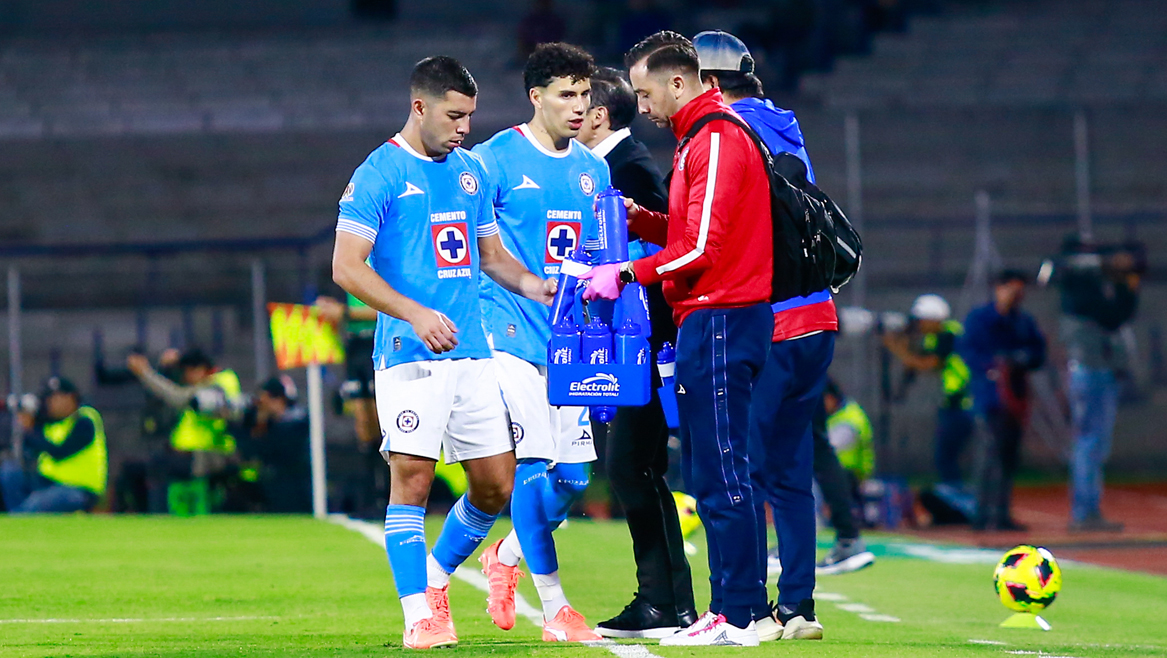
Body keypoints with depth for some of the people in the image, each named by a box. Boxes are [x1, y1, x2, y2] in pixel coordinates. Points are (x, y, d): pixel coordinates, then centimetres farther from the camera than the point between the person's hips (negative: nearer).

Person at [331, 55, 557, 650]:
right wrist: (416, 313, -22)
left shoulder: (469, 170, 15)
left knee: (496, 485, 5)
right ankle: (419, 614, -4)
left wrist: (530, 284, 3)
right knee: (412, 478, -10)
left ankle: (436, 575, 26)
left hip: (473, 354, 6)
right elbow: (347, 267, -11)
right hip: (409, 355, -6)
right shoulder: (378, 175, -5)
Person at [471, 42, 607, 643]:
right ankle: (554, 607, -3)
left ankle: (505, 557, 30)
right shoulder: (496, 160, -5)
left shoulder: (593, 170, 14)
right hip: (512, 335, -6)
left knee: (572, 475, 3)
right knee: (535, 467, -10)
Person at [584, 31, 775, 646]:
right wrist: (641, 220, 9)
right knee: (705, 473, 12)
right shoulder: (700, 139, 19)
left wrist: (626, 273, -14)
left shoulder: (716, 140, -13)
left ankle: (737, 615, -8)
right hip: (707, 321, 11)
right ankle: (728, 608, 14)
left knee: (721, 474, -9)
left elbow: (702, 248, -19)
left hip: (720, 319, -11)